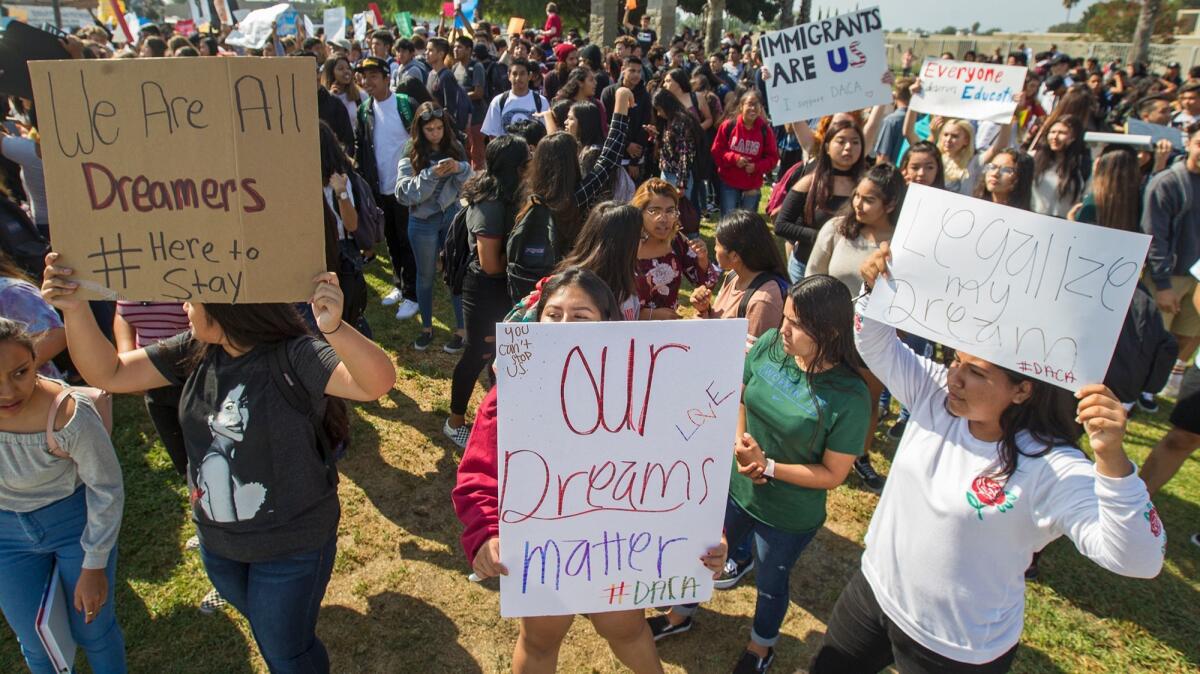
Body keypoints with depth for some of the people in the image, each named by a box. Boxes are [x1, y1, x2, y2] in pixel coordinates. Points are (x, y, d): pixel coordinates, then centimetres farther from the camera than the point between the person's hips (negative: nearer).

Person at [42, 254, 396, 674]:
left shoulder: (295, 356, -29)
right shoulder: (195, 352, -7)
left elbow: (378, 382, -43)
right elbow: (107, 374, -3)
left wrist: (334, 329, -62)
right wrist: (74, 308, -19)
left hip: (292, 544, -7)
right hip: (217, 540, 7)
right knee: (264, 628, 32)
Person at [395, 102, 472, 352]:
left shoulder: (454, 148, -2)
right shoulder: (411, 155, -7)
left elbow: (471, 184, -1)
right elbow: (403, 192, -16)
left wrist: (460, 168, -22)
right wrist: (432, 174, -28)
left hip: (452, 216, 0)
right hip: (423, 221, 0)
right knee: (426, 275, 14)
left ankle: (461, 329, 17)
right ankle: (426, 327, 30)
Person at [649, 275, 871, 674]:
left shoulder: (849, 397, -29)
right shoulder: (770, 345, -16)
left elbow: (832, 475, -20)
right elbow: (738, 395, 0)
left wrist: (767, 466, -24)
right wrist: (740, 442, -16)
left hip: (788, 517, -4)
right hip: (736, 487, 4)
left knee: (770, 582, 23)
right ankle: (681, 615, 57)